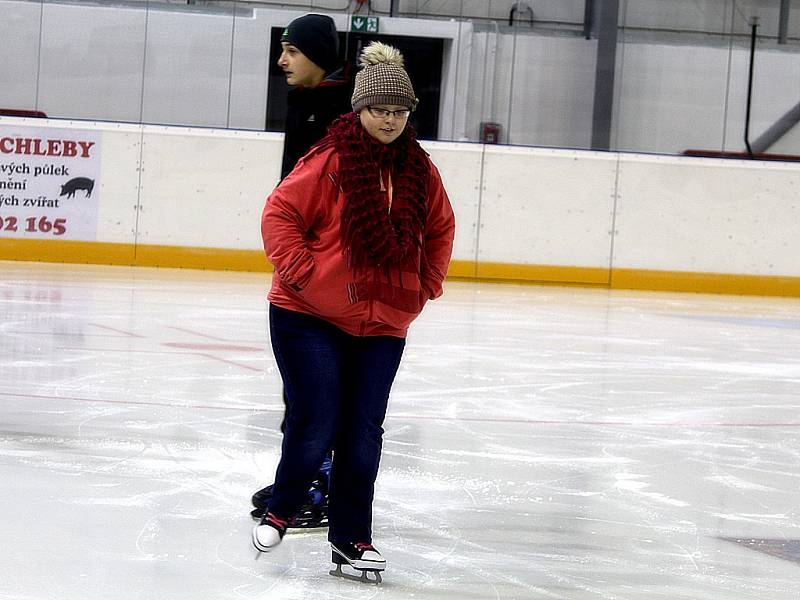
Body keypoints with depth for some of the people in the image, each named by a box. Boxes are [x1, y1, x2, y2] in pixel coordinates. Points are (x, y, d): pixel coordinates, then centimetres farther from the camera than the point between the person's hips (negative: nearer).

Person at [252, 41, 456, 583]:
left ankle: (351, 539, 16)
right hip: (310, 317, -4)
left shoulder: (421, 170, 4)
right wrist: (300, 269, -15)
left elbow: (441, 228, 20)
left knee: (363, 433, 4)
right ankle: (279, 513, 20)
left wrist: (428, 283, 11)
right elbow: (280, 214, -9)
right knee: (315, 426, -6)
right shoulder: (331, 160, -12)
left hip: (382, 325, 4)